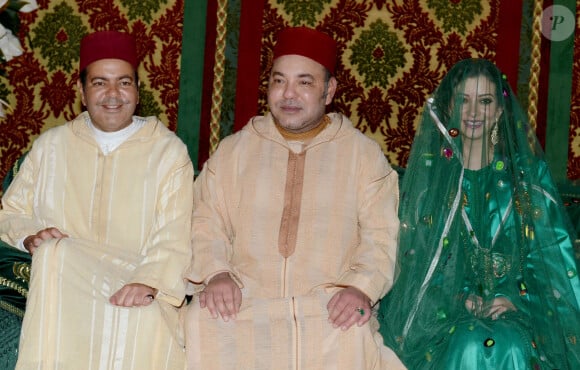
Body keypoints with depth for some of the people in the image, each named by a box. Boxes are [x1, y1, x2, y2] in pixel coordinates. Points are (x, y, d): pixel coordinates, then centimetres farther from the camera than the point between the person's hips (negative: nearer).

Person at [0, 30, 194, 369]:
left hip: (136, 280, -2)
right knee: (55, 253, -31)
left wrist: (150, 281, -25)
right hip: (60, 279, 3)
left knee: (140, 317, -35)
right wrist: (31, 236, -5)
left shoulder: (169, 151, 5)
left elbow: (174, 236, -6)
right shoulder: (51, 146, 15)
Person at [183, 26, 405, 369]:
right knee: (201, 324, -30)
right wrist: (216, 273, -10)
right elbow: (207, 224, 9)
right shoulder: (233, 149, 15)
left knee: (353, 336, -33)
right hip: (245, 302, 1)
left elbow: (380, 235, 3)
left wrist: (361, 286, -15)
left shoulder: (364, 153, 10)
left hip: (328, 306, -1)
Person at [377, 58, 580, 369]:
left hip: (515, 305, 0)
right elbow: (413, 249, 4)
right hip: (442, 306, 0)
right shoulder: (428, 170, 7)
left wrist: (517, 297, -10)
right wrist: (458, 296, -10)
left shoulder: (527, 172, 8)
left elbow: (552, 250, 5)